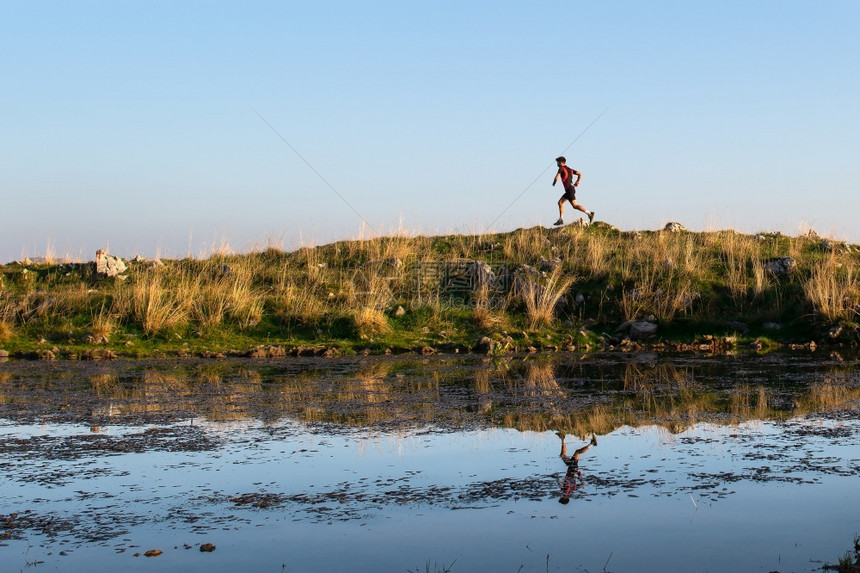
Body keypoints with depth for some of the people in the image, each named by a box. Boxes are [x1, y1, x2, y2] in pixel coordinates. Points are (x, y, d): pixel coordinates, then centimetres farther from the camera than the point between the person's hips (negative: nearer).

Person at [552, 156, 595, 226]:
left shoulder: (561, 169, -6)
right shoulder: (570, 169, 18)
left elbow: (557, 178, -16)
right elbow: (580, 174, 15)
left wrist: (554, 183, 4)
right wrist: (577, 182, 16)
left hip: (569, 189, -9)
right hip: (571, 188, 9)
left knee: (575, 205, -10)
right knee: (560, 202, 13)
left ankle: (589, 213, -15)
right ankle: (561, 220, 12)